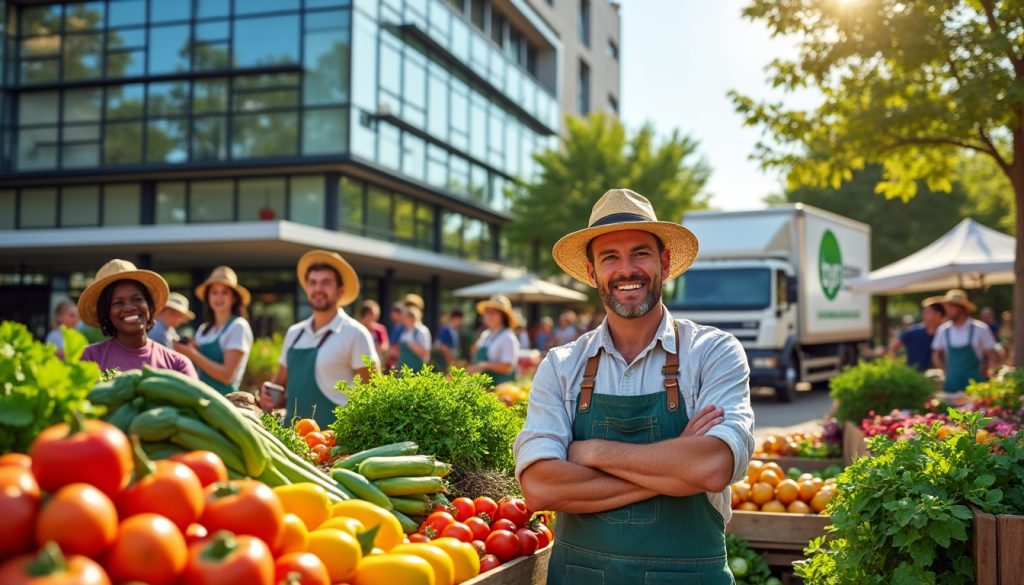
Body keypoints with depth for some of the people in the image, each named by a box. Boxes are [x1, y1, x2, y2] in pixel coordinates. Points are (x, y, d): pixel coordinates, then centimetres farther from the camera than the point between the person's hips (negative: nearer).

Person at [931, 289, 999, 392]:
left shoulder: (980, 329, -4)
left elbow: (993, 358, 1)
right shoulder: (943, 330, 4)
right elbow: (936, 355, 16)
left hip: (975, 385, -3)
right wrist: (946, 372, 7)